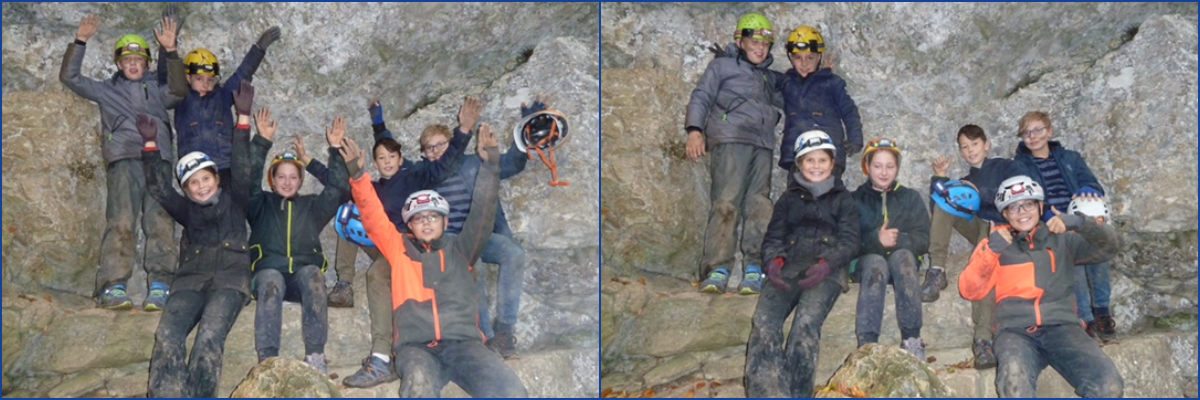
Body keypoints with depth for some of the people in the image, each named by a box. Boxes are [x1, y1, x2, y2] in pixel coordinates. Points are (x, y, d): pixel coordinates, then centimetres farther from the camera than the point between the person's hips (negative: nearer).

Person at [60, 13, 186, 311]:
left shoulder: (156, 90, 24)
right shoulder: (106, 90, 25)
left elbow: (179, 91, 4)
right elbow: (70, 77, 19)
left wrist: (171, 51, -6)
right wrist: (80, 42, 9)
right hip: (123, 160, -1)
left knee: (160, 222, -13)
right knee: (120, 222, -15)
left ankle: (160, 286, -16)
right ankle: (113, 287, -20)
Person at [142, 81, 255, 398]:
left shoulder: (234, 202, 18)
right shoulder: (187, 211, 25)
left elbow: (242, 170, 7)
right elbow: (159, 189, 15)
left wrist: (243, 119, 1)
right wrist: (150, 145, 7)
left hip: (230, 280, -3)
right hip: (191, 281, 3)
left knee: (209, 337, -31)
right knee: (168, 336, -26)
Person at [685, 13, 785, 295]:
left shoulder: (769, 78, 31)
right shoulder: (722, 66, 16)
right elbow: (701, 97, 7)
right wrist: (695, 130, -9)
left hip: (763, 144, 5)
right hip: (731, 139, -5)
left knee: (758, 203, -8)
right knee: (726, 203, -16)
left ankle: (754, 267, -10)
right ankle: (717, 269, -22)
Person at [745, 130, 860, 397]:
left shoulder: (843, 199, 18)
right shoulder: (789, 199, 26)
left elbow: (849, 241, 6)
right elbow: (773, 238, 18)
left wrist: (826, 264, -14)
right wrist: (774, 262, -6)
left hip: (827, 271, -2)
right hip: (789, 267, 2)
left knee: (806, 323, -33)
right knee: (764, 322, -27)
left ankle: (796, 395, -38)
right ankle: (768, 394, -42)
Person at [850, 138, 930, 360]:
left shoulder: (910, 198, 18)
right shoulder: (857, 200, 15)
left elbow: (923, 240, 4)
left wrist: (899, 240, -17)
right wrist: (876, 240, -19)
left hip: (902, 259, 1)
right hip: (867, 259, -1)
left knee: (903, 256, -35)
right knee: (876, 263, -37)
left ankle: (911, 338, -39)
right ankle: (866, 341, -49)